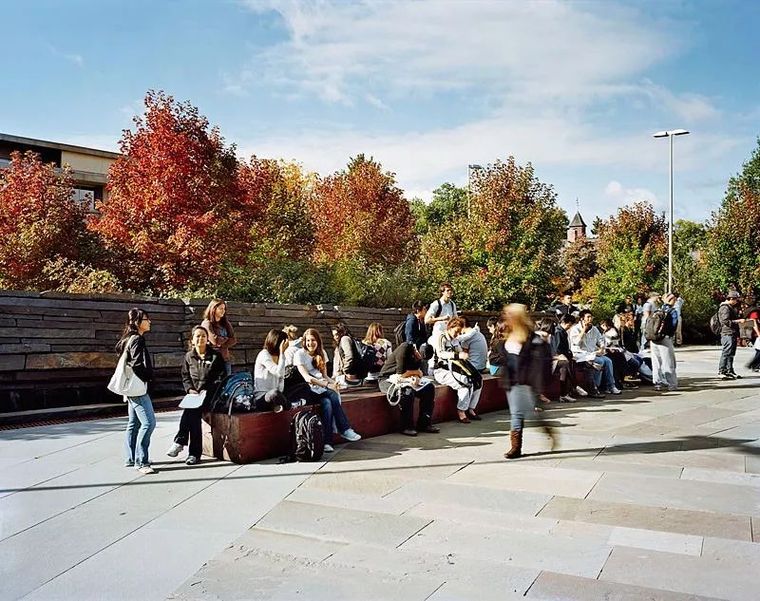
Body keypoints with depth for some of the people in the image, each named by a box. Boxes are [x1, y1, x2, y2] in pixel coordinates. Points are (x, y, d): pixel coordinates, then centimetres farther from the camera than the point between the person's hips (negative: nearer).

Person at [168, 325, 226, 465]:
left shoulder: (216, 356, 1)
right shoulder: (188, 357, 12)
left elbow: (221, 378, -1)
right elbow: (185, 377, 15)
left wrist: (207, 391, -13)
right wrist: (190, 389, -5)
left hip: (211, 395, -3)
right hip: (194, 395, 3)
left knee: (190, 410, -30)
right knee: (193, 412, -27)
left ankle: (180, 442, -21)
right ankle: (195, 453, -25)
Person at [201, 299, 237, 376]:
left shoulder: (226, 323, 14)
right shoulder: (207, 323, -5)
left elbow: (233, 340, 5)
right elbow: (215, 340, -16)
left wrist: (221, 344, -10)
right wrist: (227, 339, 1)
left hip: (226, 358, 6)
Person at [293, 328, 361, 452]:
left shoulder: (321, 353, 15)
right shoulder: (300, 355, -4)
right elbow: (307, 378, -14)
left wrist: (333, 382, -8)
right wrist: (327, 385, -21)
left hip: (321, 388, 5)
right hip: (308, 390, -5)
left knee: (328, 403, -29)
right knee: (333, 397, -31)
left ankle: (327, 441, -29)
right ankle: (345, 429, -24)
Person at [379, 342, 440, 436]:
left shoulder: (419, 355, -2)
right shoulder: (404, 349, -25)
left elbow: (421, 372, 3)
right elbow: (401, 373, -27)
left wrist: (416, 376, -20)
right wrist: (416, 372, -13)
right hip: (388, 379, -8)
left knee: (429, 386, -7)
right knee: (407, 390, -36)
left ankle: (424, 423, -4)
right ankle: (406, 427, -23)